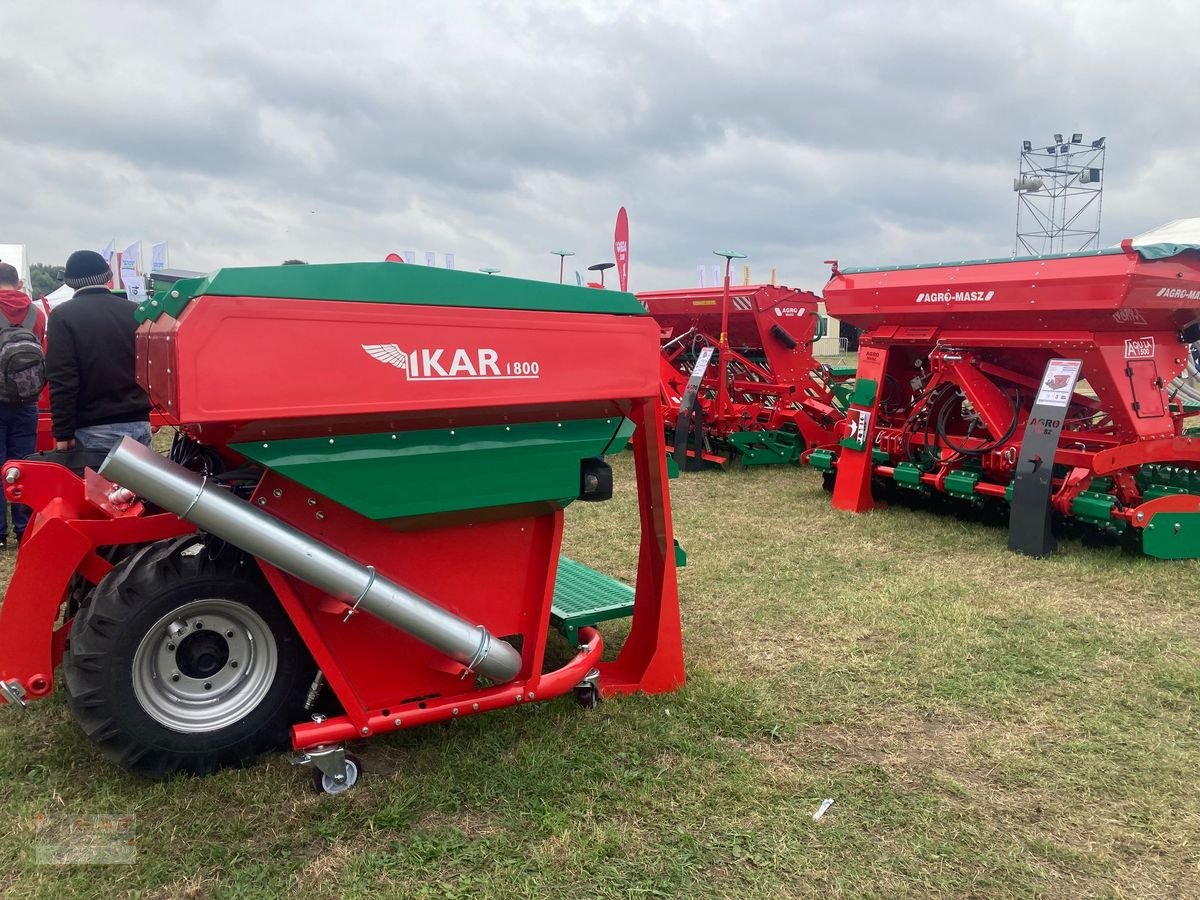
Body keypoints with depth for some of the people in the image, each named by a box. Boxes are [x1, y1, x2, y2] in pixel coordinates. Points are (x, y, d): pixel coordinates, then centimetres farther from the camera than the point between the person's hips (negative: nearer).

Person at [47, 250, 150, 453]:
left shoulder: (63, 316, -4)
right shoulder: (135, 312, 7)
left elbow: (62, 380, -10)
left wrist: (63, 433, -7)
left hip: (94, 430, -4)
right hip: (139, 425, 4)